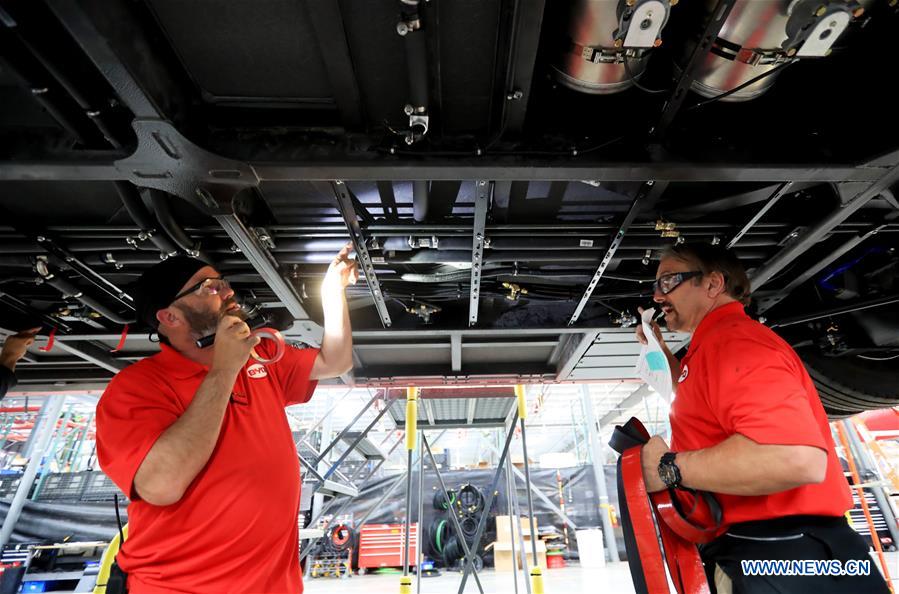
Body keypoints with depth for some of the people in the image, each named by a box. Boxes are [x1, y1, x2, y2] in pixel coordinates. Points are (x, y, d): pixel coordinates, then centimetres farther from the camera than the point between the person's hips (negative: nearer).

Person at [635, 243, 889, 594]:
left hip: (778, 557, -10)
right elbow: (699, 400, 37)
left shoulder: (734, 339, -20)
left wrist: (669, 468, -27)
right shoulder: (715, 343, 15)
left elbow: (797, 458, -35)